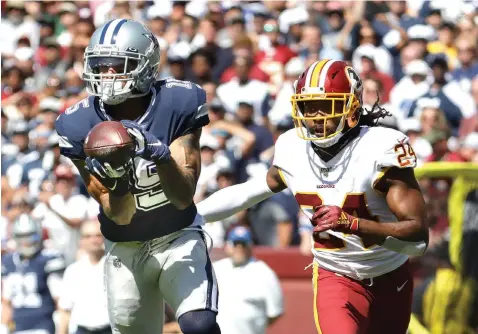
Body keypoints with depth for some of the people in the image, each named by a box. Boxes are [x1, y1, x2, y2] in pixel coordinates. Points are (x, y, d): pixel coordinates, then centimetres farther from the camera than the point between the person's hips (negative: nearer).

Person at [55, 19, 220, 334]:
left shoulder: (176, 105, -17)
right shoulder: (80, 126, -13)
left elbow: (184, 197, -19)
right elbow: (120, 215, -13)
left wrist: (159, 153, -38)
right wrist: (116, 179, -36)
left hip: (178, 239, -2)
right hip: (124, 249, 2)